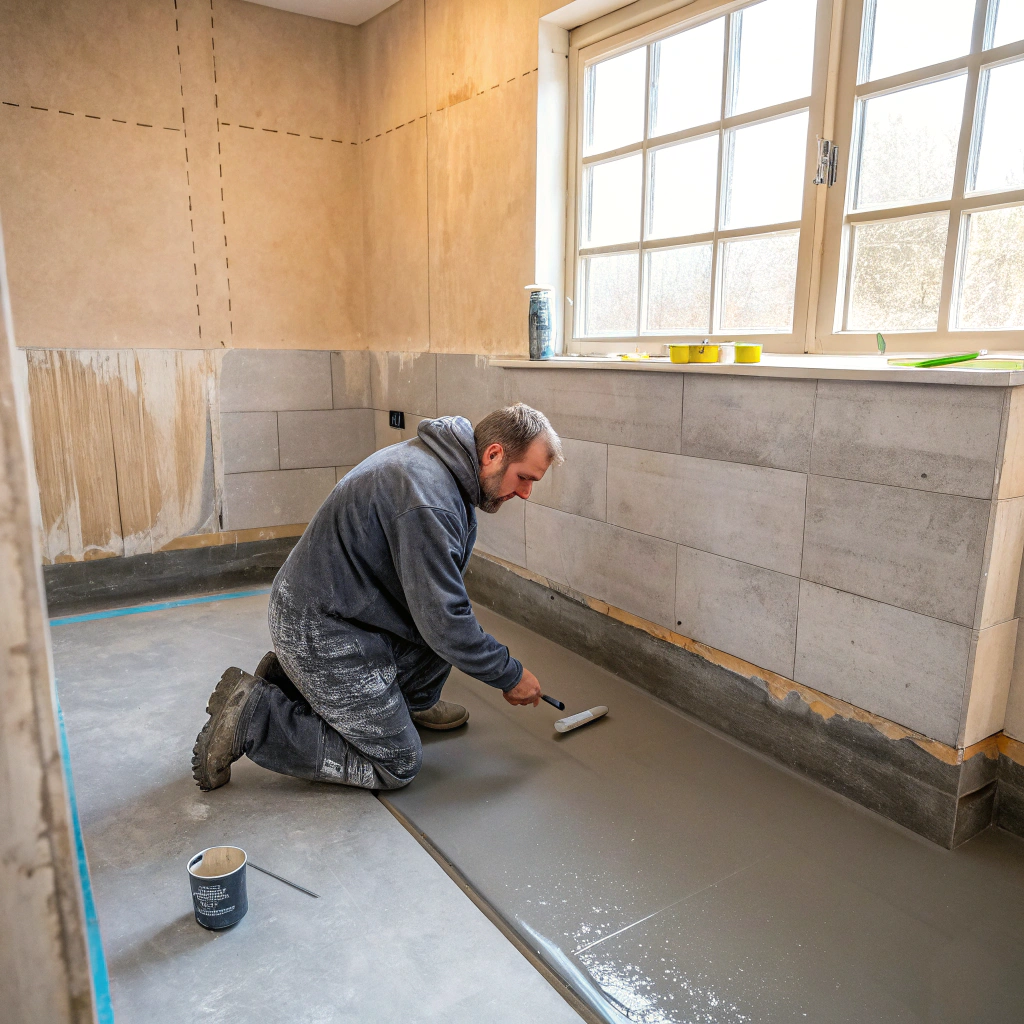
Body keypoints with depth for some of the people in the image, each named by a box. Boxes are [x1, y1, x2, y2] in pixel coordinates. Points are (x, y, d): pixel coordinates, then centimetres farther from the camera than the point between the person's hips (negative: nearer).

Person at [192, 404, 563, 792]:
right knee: (396, 766, 1)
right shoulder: (428, 501, -29)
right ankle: (252, 715, 0)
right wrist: (511, 676, -11)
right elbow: (443, 623, -25)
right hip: (321, 631, -9)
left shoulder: (430, 456, 3)